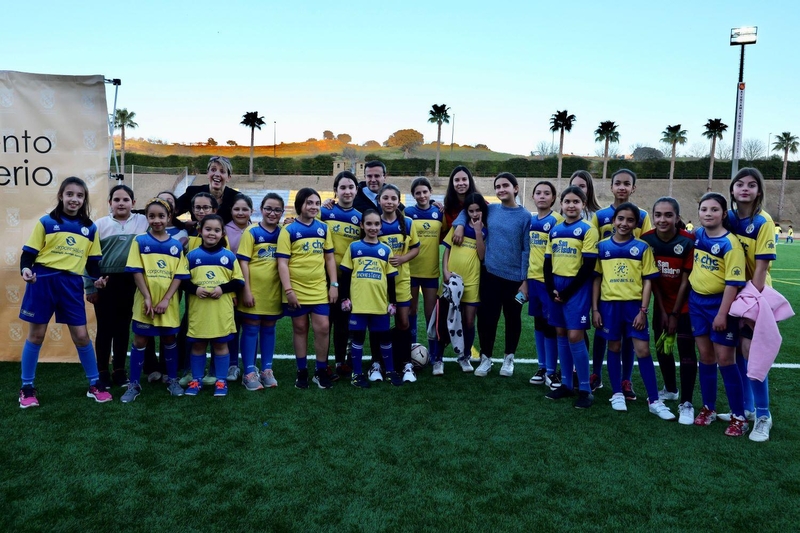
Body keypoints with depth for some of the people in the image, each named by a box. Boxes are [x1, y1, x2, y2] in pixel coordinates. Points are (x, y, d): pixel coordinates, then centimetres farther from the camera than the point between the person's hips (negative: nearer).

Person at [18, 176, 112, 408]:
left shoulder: (90, 228, 9)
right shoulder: (46, 222, 0)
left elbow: (93, 260, 11)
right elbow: (29, 252, -1)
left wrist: (98, 278, -6)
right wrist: (25, 269, -20)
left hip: (72, 284, 2)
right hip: (43, 281, -2)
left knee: (81, 335, 3)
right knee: (36, 335, 7)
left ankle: (94, 385, 16)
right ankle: (27, 388, 21)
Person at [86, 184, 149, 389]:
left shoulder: (143, 221, 3)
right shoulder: (100, 224, 1)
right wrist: (89, 286, -1)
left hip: (130, 282, 1)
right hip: (105, 282, -1)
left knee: (123, 327, 10)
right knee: (105, 328, 5)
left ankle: (119, 370, 22)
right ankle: (103, 372, 17)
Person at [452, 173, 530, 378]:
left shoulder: (525, 216, -6)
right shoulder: (490, 209, 3)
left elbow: (527, 250, -6)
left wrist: (525, 280, -10)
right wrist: (460, 225, -1)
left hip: (515, 277, -2)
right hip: (490, 274, 2)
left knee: (512, 318, 12)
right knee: (486, 317, 5)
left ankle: (509, 358, 30)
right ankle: (485, 358, 21)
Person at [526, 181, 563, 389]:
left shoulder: (557, 220, -8)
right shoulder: (530, 220, 10)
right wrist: (524, 276, 14)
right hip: (533, 278, 6)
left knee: (550, 324, 0)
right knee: (538, 322, 12)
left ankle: (552, 371, 10)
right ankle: (542, 367, 22)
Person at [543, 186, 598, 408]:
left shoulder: (588, 230, -5)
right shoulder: (554, 230, 12)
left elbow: (588, 267, -11)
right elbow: (547, 263, 11)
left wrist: (567, 292, -14)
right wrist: (551, 289, -4)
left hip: (577, 289, -6)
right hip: (555, 287, 6)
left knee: (574, 336, -9)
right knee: (561, 334, 9)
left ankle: (585, 389, 3)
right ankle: (566, 384, 20)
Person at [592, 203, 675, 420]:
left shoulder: (642, 247, 1)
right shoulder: (603, 246, 4)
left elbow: (647, 281, 0)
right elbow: (597, 279, 6)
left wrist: (643, 310, -7)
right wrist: (595, 308, 2)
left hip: (634, 304, -1)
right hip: (609, 304, 1)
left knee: (643, 350, -1)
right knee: (614, 347, 10)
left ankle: (654, 401, 8)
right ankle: (617, 394, 24)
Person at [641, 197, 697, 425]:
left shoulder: (688, 241, -21)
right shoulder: (647, 239, -12)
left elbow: (685, 281, -14)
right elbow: (652, 278, -5)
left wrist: (675, 314, -11)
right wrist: (662, 311, -5)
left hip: (685, 304, -4)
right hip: (661, 304, 4)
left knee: (686, 350, -6)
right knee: (661, 347, 14)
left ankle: (687, 403, 4)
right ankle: (670, 389, 36)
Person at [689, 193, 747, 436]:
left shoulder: (730, 243, -16)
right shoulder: (697, 235, 3)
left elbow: (733, 282, -19)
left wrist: (722, 314, -21)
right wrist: (691, 297, 19)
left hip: (720, 303, -5)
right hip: (697, 301, 6)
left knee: (725, 358, -1)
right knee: (705, 356, 13)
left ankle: (739, 416, 12)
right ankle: (708, 408, 25)